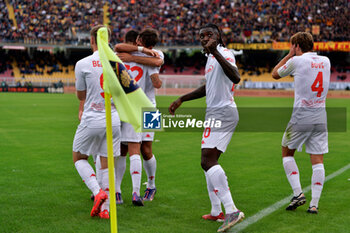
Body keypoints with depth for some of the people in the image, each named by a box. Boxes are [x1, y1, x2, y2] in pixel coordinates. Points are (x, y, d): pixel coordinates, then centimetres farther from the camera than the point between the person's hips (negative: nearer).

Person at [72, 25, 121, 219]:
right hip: (114, 121, 3)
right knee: (107, 164, 11)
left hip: (91, 121, -3)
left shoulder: (83, 64, -9)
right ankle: (105, 209, 7)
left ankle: (98, 192, -4)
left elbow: (80, 95, 5)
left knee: (79, 158, 16)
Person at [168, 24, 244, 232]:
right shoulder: (211, 58, 19)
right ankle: (217, 212, 20)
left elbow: (236, 77, -34)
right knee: (209, 161, 14)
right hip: (215, 113, 10)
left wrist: (216, 53, -39)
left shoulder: (224, 53, -13)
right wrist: (181, 100, 35)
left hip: (222, 113, -10)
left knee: (208, 160, -19)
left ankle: (232, 211, -26)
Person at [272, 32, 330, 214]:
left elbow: (275, 74, 9)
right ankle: (314, 204, 0)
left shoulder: (297, 61, -7)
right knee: (317, 160, 3)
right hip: (321, 115, 4)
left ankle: (298, 193, 2)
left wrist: (289, 55, 14)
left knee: (287, 153, 14)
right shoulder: (325, 61, 8)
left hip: (301, 115, -4)